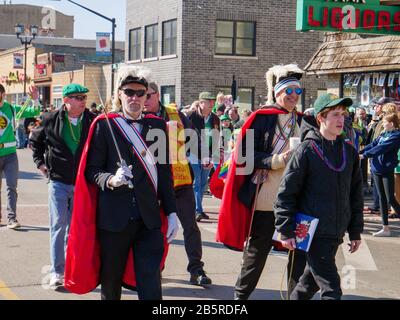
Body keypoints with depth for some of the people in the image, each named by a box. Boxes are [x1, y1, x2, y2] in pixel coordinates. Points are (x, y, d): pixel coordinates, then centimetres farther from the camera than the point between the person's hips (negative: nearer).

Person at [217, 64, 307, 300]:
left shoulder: (302, 121, 10)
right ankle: (241, 295, 28)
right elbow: (243, 154, -9)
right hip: (265, 199, -4)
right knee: (258, 250, 10)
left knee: (299, 253, 1)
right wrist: (274, 161, -19)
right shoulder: (262, 118, -6)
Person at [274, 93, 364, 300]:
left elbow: (355, 193, 15)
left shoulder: (349, 152, 9)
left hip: (336, 234, 6)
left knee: (311, 282, 18)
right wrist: (286, 231, -11)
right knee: (331, 289, -8)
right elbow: (286, 192, -8)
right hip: (313, 232, -6)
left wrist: (356, 231, 14)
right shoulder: (306, 150, -8)